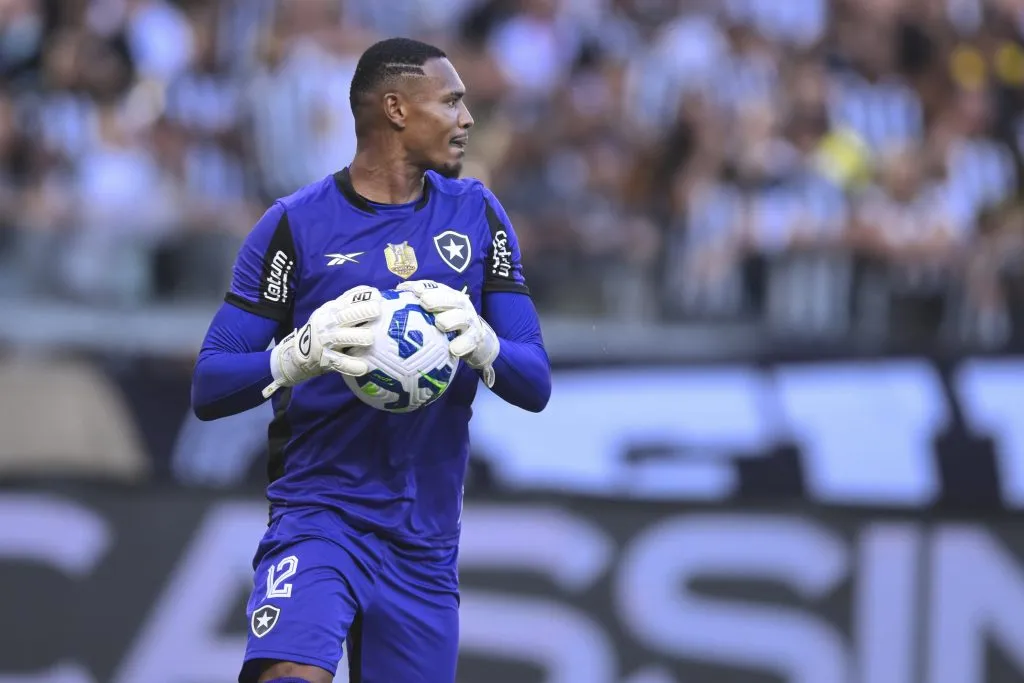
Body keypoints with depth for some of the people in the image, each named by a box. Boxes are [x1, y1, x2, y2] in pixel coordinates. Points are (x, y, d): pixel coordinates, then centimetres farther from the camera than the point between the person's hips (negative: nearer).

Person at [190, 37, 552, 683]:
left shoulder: (476, 215, 9)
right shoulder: (297, 224, -3)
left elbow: (536, 385, 5)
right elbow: (208, 388, -5)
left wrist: (481, 344, -18)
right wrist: (299, 355, -25)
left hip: (426, 543, 5)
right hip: (319, 514, -5)